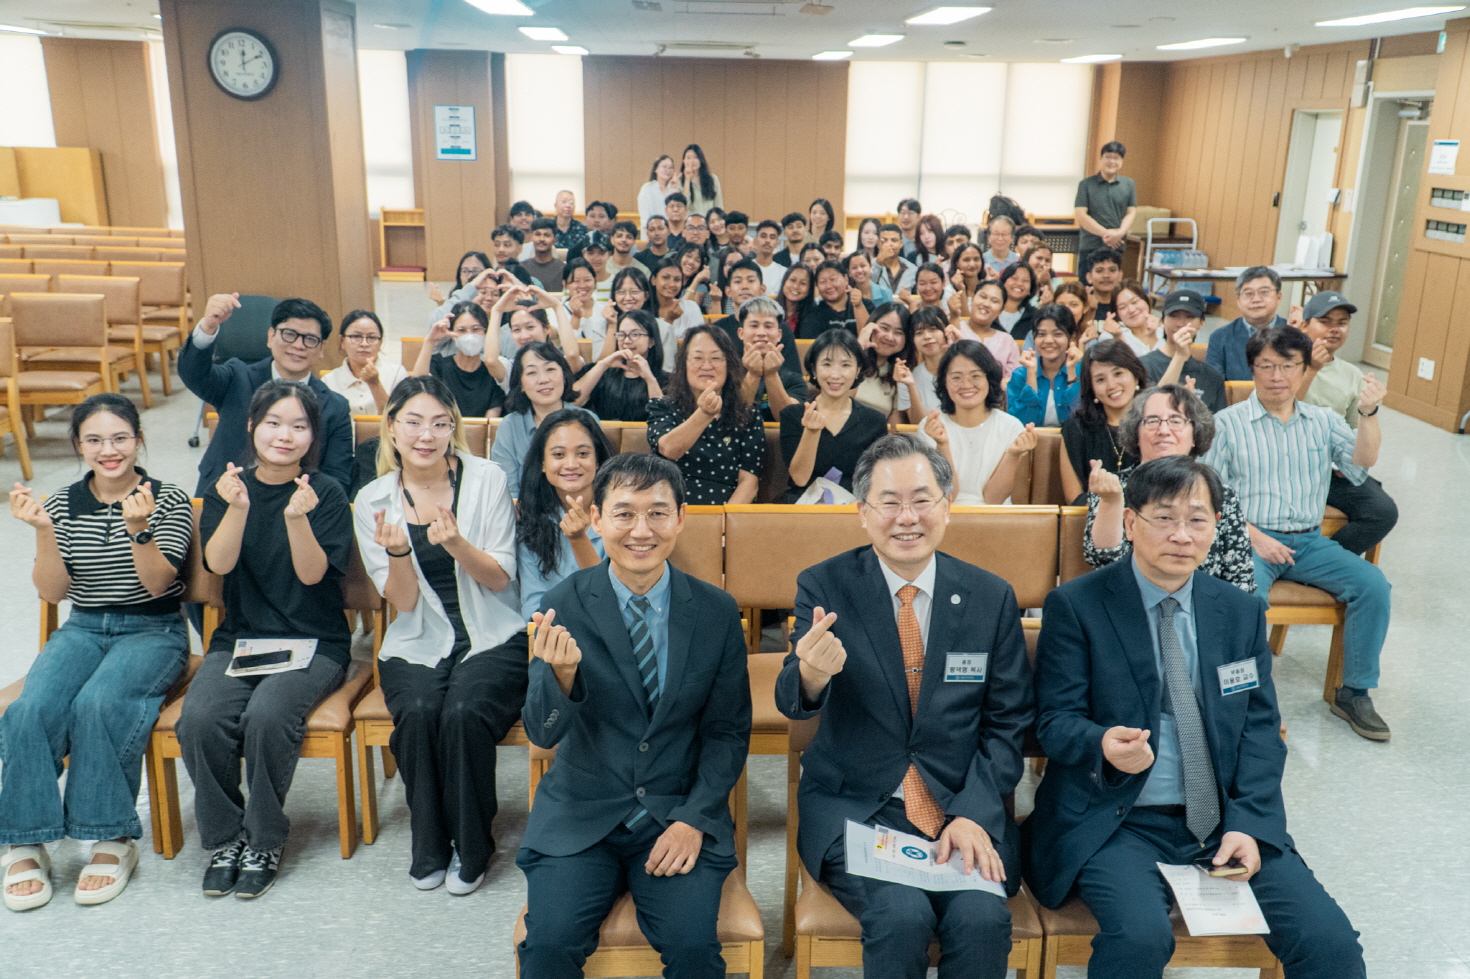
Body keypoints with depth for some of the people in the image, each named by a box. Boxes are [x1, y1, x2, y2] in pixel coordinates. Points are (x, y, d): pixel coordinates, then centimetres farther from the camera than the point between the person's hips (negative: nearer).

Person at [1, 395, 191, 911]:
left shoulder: (169, 500, -2)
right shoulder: (62, 504, 7)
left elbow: (157, 583, -11)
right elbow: (52, 591, 1)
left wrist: (138, 528, -28)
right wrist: (44, 531, -14)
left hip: (153, 631, -3)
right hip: (82, 630, 4)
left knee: (97, 703, -33)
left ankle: (113, 839, -19)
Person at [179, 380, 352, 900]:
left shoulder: (326, 493, -2)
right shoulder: (227, 486, 7)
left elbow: (313, 573, -10)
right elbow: (218, 563, -6)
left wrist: (297, 519, -27)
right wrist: (237, 507, -22)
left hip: (313, 642, -3)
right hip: (239, 638, 3)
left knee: (267, 716, -30)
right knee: (200, 718, -24)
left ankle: (265, 842, -7)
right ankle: (224, 837, -1)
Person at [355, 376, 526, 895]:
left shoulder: (487, 480, -3)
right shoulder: (374, 500, 2)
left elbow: (500, 579, -5)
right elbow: (403, 601, -2)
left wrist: (455, 544, -24)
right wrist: (398, 550, -22)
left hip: (492, 638, -1)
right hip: (417, 644, 2)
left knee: (465, 712, -29)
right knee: (418, 712, -28)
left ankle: (471, 849, -5)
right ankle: (429, 849, -5)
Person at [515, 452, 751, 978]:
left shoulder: (716, 612, -3)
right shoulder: (563, 606, -6)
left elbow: (728, 731, 4)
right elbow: (543, 733, -9)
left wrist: (694, 820, -8)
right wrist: (562, 674, -30)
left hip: (680, 816, 0)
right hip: (581, 816, 0)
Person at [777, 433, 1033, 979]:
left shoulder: (991, 597, 3)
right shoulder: (824, 587, -3)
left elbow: (1008, 724, 6)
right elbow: (792, 705, -13)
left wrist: (974, 815, -10)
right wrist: (810, 675, -38)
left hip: (965, 811, 2)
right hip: (854, 810, -1)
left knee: (982, 919, -24)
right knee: (903, 916, -26)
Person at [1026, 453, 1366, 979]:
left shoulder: (1243, 613, 10)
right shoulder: (1075, 606, -4)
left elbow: (1261, 729, 7)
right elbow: (1056, 719, -5)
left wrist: (1248, 824, -8)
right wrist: (1104, 744, -29)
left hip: (1226, 821, 4)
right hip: (1117, 822, -3)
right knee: (1140, 936, -29)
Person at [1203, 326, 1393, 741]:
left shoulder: (1323, 421, 15)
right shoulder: (1228, 422, 4)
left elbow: (1360, 465, -1)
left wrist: (1368, 412, -15)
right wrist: (1254, 537, -13)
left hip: (1310, 541, 4)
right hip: (1250, 538, -4)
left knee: (1373, 584, -18)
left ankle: (1354, 693, -4)